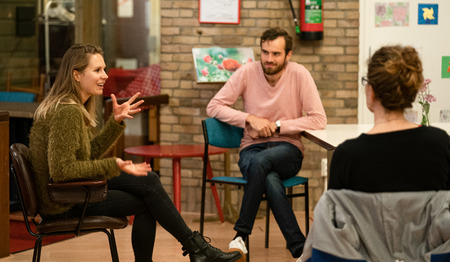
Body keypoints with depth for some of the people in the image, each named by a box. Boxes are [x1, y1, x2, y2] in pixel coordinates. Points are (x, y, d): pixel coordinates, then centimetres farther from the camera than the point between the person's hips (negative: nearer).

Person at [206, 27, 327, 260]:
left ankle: (241, 233, -26)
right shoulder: (247, 73, -3)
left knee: (261, 161, -37)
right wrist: (250, 119, -13)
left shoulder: (299, 74, -6)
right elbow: (213, 107, -1)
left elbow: (318, 119, -10)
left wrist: (277, 125, -12)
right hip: (252, 149, 1)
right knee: (271, 180, -36)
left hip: (288, 149, -1)